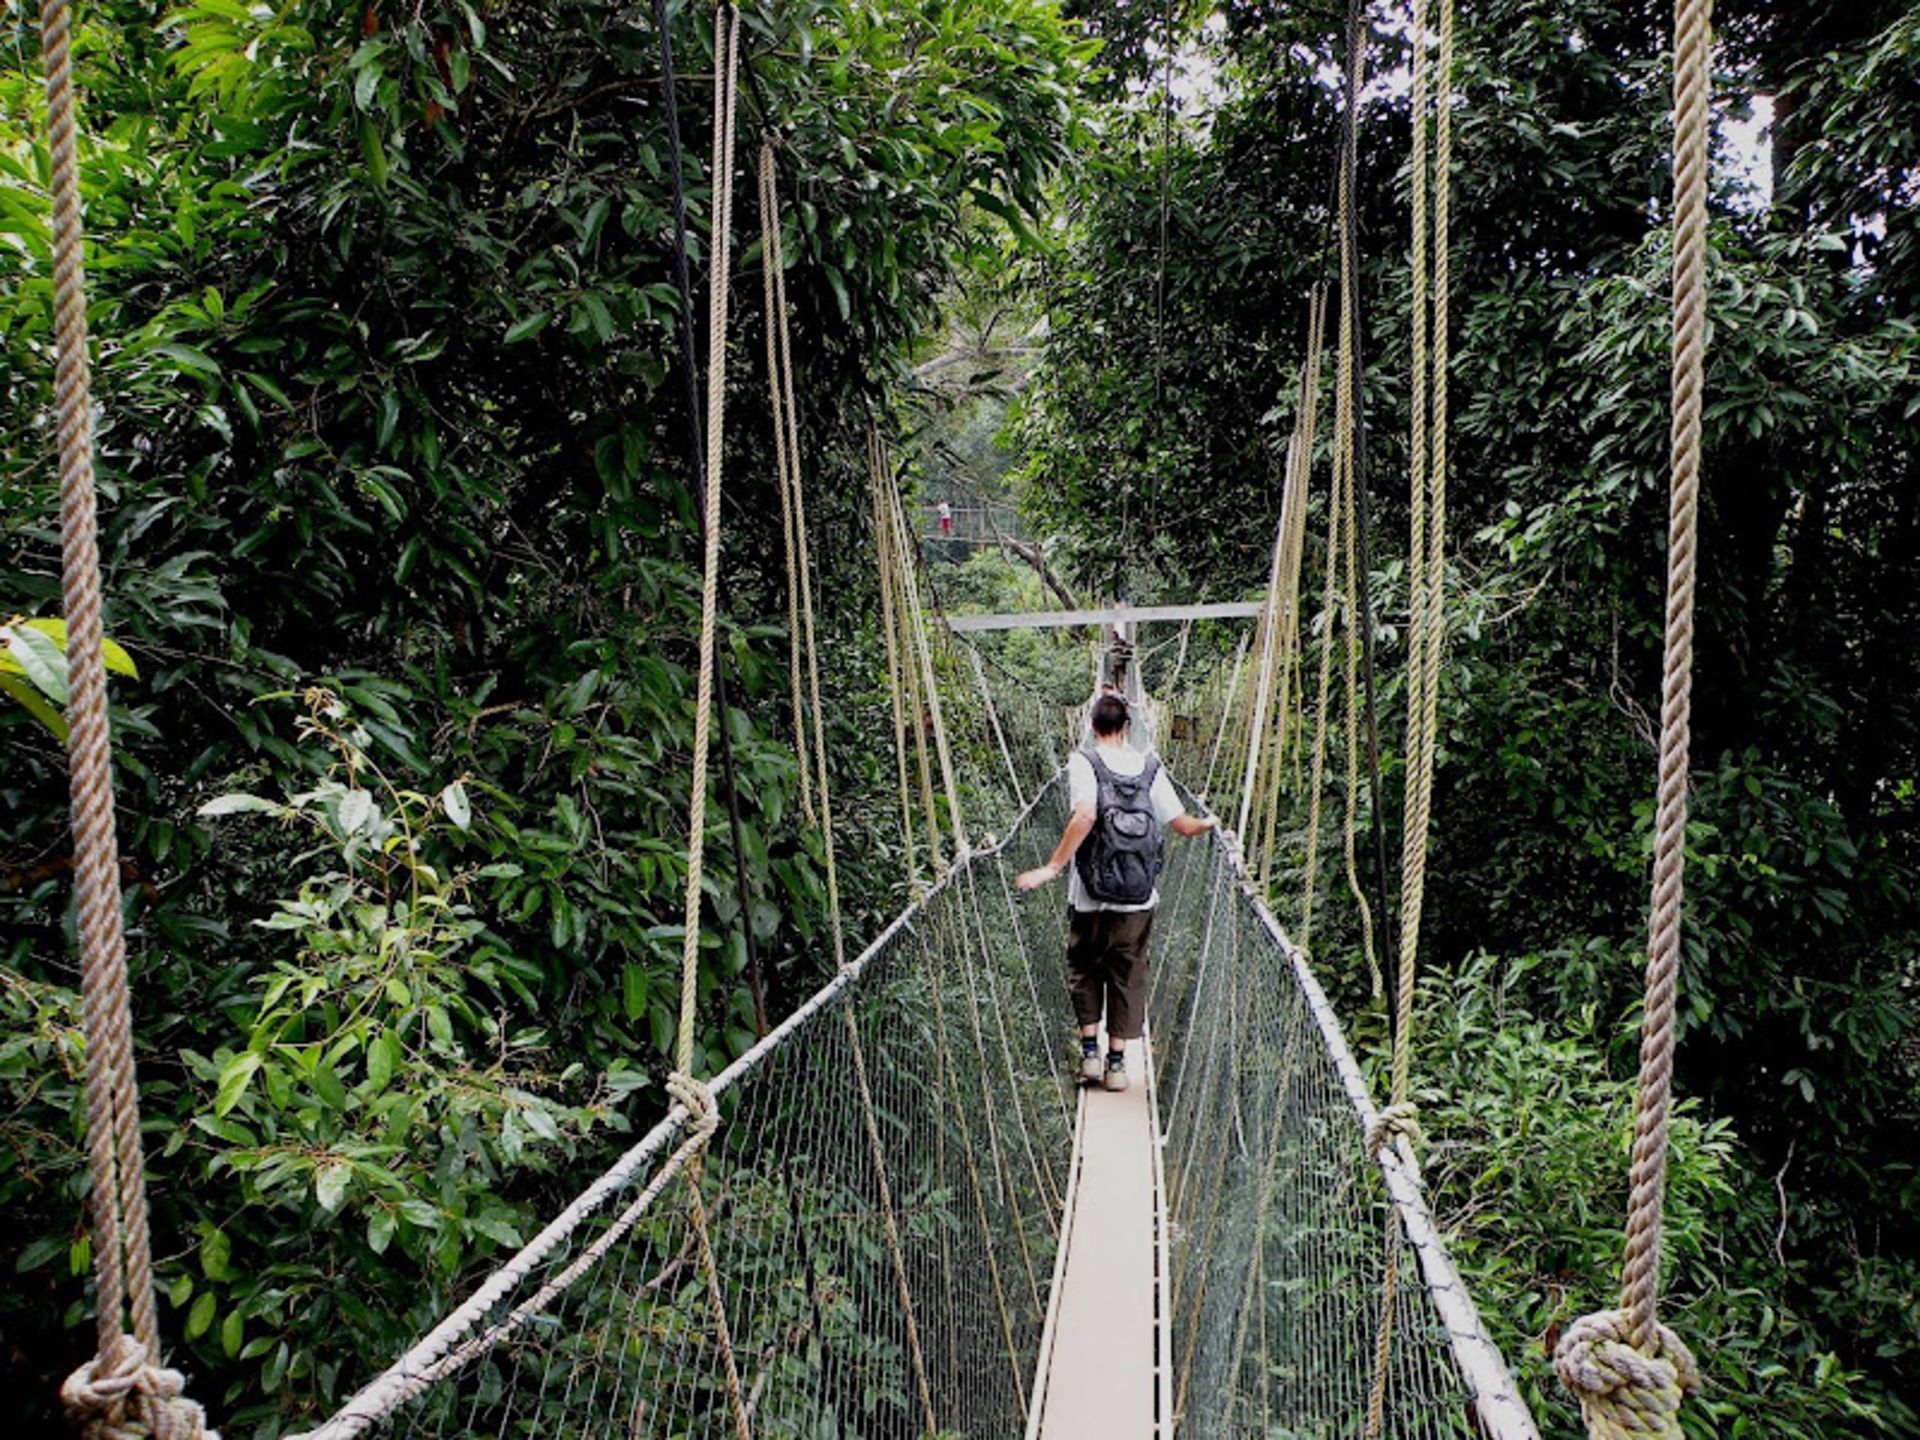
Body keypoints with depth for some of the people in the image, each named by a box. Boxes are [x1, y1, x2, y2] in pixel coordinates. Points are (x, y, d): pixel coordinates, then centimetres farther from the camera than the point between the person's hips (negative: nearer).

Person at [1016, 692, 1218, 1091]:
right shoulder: (1150, 767, 2)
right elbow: (1183, 825, 2)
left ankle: (1090, 1051, 13)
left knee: (1084, 969, 17)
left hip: (1090, 896, -2)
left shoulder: (1083, 762, -8)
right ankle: (1117, 1062, 15)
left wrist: (1051, 868, -23)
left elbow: (1085, 815, -25)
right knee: (1127, 975, 12)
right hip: (1140, 897, 2)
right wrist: (1209, 824, 24)